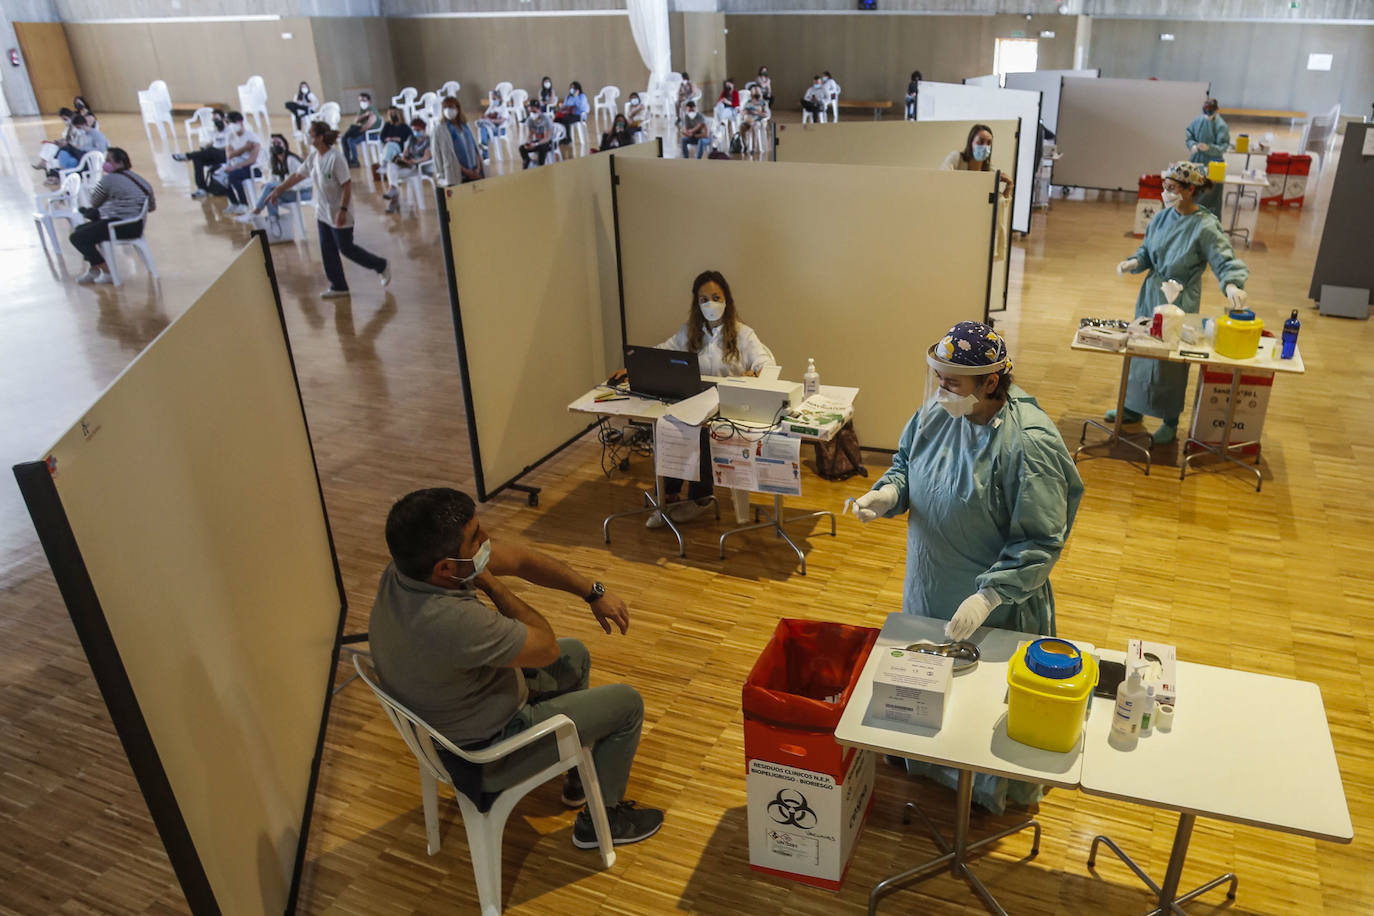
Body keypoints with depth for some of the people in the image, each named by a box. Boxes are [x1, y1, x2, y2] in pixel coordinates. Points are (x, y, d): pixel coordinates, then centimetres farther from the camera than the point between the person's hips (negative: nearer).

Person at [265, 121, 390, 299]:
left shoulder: (335, 158, -22)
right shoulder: (313, 156, 2)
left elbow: (347, 185, -22)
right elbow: (298, 176, 12)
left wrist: (343, 210, -25)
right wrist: (278, 191, 14)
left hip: (339, 214, -8)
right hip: (323, 213, 8)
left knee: (346, 248, 2)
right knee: (327, 251, 9)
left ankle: (381, 266, 21)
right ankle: (338, 286, 20)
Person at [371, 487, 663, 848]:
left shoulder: (406, 565, -17)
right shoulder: (455, 622, -43)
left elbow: (518, 558, -6)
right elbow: (546, 646, -24)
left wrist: (594, 593, -3)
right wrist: (491, 584, -19)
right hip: (483, 754, -8)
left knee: (576, 655, 24)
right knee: (627, 703, 3)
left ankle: (580, 777, 41)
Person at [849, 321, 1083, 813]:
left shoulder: (1028, 443, -29)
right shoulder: (937, 411, -9)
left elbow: (1040, 542, -26)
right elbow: (906, 461, 9)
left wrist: (987, 597, -32)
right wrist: (887, 494, -13)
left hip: (996, 606, -6)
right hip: (929, 589, 7)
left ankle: (995, 792, 42)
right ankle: (928, 762, 53)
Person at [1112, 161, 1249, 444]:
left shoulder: (1206, 227, -18)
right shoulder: (1163, 216, 0)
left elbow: (1226, 262, -19)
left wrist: (1232, 284, -39)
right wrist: (1135, 262, -10)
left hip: (1180, 303, -6)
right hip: (1150, 295, 6)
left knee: (1171, 361, 3)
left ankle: (1170, 421, 21)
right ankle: (1133, 408, 35)